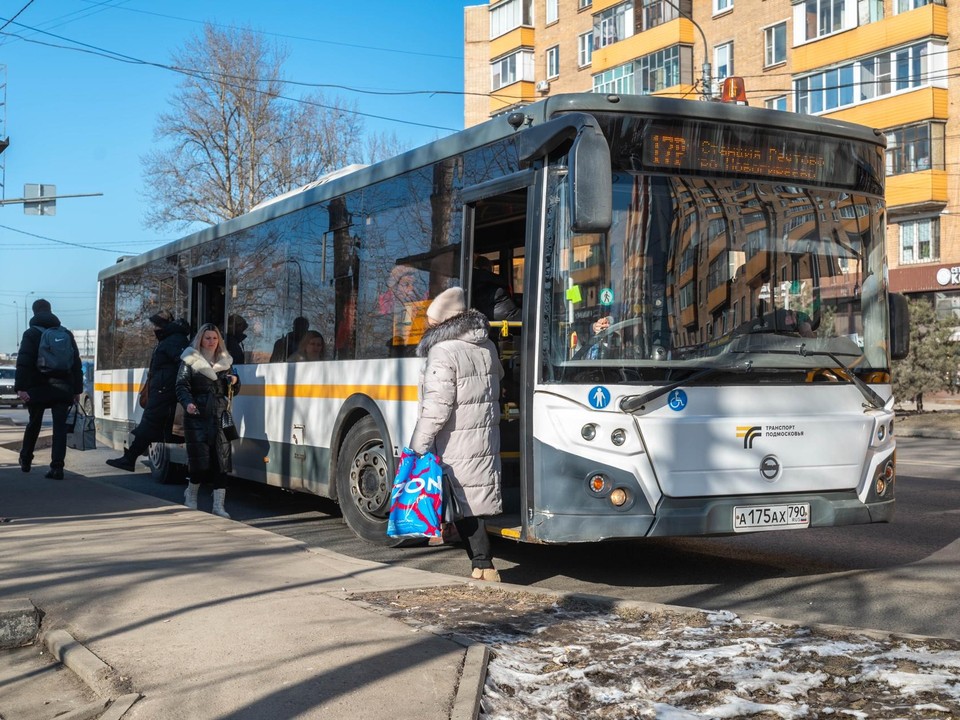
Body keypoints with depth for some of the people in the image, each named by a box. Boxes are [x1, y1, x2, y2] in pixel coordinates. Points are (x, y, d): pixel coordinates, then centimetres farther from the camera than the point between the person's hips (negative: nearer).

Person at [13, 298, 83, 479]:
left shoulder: (31, 333, 0)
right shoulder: (67, 334, 12)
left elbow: (23, 363, -12)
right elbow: (76, 364, 11)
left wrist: (21, 387, -17)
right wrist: (77, 389, 11)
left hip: (38, 389, -1)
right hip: (62, 388, 2)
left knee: (34, 424, 16)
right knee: (60, 426, -3)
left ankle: (25, 461, 28)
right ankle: (57, 467, -14)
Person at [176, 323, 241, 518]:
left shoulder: (226, 361, 16)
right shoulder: (190, 360, 4)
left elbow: (233, 392, 21)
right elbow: (182, 386, -4)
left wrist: (234, 381, -2)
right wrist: (187, 403, -23)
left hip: (220, 417, 4)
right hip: (197, 417, -3)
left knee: (221, 461, -3)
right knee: (200, 459, -5)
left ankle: (219, 505, 0)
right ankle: (191, 495, 22)